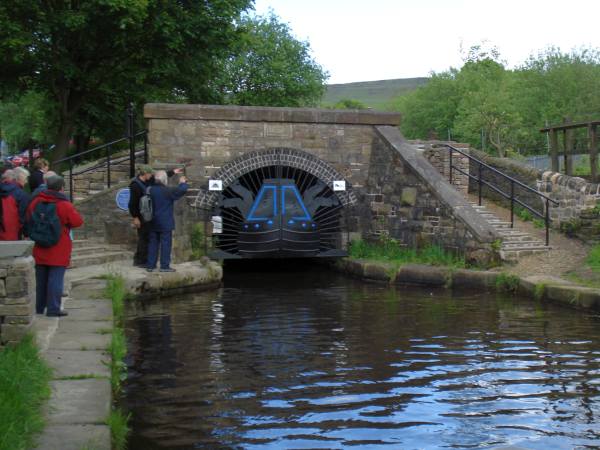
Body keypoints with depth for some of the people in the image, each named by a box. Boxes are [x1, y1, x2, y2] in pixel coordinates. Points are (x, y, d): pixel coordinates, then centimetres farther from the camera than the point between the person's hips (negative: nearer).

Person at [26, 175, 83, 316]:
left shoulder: (36, 202, 2)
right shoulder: (64, 205, -14)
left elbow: (28, 220, 12)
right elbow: (78, 221, -10)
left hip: (40, 250, 6)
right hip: (58, 251, -5)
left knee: (41, 279, 15)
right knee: (56, 279, -2)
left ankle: (39, 308, 22)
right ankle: (53, 309, -4)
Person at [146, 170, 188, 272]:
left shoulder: (151, 190, 2)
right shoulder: (167, 191, -16)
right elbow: (182, 190, -18)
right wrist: (183, 183, 3)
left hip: (153, 223, 6)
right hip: (165, 223, -6)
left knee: (153, 243, 12)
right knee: (166, 243, 1)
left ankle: (150, 265, 15)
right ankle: (164, 266, 2)